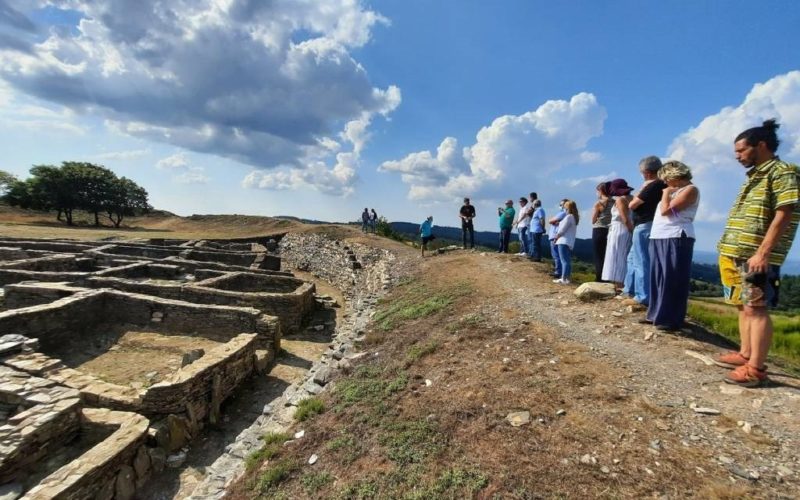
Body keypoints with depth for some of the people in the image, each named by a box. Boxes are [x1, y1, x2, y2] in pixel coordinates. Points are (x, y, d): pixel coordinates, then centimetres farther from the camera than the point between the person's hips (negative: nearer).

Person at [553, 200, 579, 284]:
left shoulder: (568, 217, -14)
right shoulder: (574, 217, 16)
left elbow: (562, 230, -13)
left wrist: (556, 237, 0)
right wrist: (559, 223, 9)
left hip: (563, 241, -10)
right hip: (570, 242, 10)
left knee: (564, 260, -9)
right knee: (567, 260, 12)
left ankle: (564, 279, -9)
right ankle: (567, 278, 18)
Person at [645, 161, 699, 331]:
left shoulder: (690, 189, -4)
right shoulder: (674, 190, 22)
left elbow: (666, 210, -14)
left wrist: (666, 193, -1)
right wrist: (667, 193, 15)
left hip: (676, 239, -9)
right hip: (660, 238, 9)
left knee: (672, 280, -6)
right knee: (658, 278, 11)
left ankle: (671, 320, -1)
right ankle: (657, 314, 19)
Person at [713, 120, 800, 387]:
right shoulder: (754, 176, 20)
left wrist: (762, 253, -22)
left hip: (758, 256, -9)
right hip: (739, 254, 9)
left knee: (756, 308, -7)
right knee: (743, 306, 13)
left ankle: (756, 368, -3)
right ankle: (745, 354, 23)